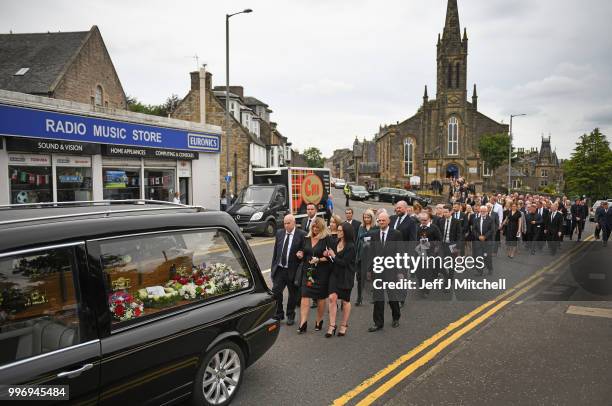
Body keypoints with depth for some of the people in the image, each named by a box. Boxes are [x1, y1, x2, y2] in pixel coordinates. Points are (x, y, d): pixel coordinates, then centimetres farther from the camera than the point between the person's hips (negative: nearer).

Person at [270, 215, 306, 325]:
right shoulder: (279, 233, 6)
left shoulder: (302, 235, -8)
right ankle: (278, 314, 20)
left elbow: (305, 251, -1)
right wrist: (273, 266, 8)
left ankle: (290, 316, 29)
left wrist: (301, 254, -22)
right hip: (279, 269, 3)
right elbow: (275, 250, 10)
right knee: (275, 292, 1)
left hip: (293, 270, -3)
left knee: (292, 294, 11)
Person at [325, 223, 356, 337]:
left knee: (345, 300, 9)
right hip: (335, 274, 5)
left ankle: (344, 325, 24)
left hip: (345, 277, -5)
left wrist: (333, 256, -11)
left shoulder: (350, 247, -15)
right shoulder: (336, 243, 5)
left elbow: (344, 263, -19)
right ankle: (332, 325, -1)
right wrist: (328, 255, -4)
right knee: (332, 297, -8)